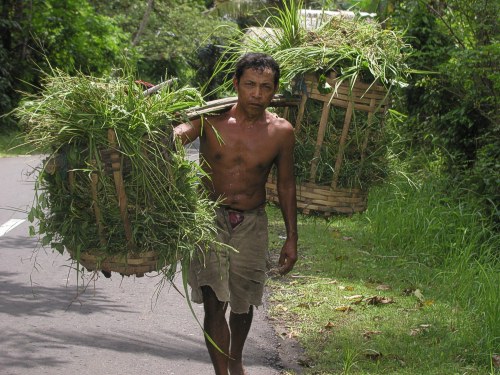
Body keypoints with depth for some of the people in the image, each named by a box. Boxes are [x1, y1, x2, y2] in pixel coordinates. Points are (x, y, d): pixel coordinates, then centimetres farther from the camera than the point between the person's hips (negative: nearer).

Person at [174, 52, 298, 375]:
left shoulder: (281, 132, -6)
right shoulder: (211, 119, -12)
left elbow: (286, 185, 5)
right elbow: (178, 134, -30)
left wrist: (292, 238, 7)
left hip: (251, 224, 2)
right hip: (210, 218, -2)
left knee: (243, 303, 15)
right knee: (214, 302, -10)